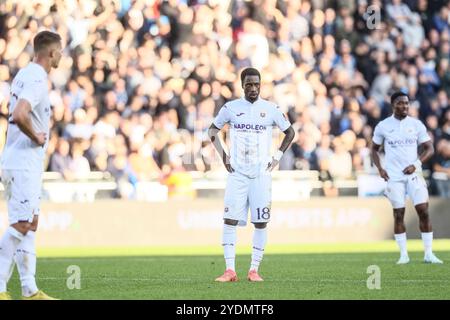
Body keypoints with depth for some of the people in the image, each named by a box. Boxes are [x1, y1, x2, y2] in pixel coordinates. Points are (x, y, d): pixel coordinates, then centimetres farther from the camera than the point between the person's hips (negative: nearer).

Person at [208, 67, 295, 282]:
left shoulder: (270, 109, 1)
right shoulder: (231, 108, 2)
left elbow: (290, 132, 15)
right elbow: (213, 130, 16)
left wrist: (278, 156, 6)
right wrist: (223, 155, 7)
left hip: (261, 174, 0)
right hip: (237, 174, 0)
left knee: (261, 223, 0)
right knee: (230, 220, -8)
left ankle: (254, 270, 7)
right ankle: (230, 270, -7)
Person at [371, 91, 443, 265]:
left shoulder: (416, 125, 3)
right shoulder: (383, 126, 2)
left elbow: (429, 149, 4)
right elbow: (374, 149, 13)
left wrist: (416, 164, -10)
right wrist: (380, 168, -2)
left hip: (413, 174, 0)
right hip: (394, 177, 0)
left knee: (423, 211, -7)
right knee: (398, 214, -1)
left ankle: (429, 254, -1)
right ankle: (403, 255, 7)